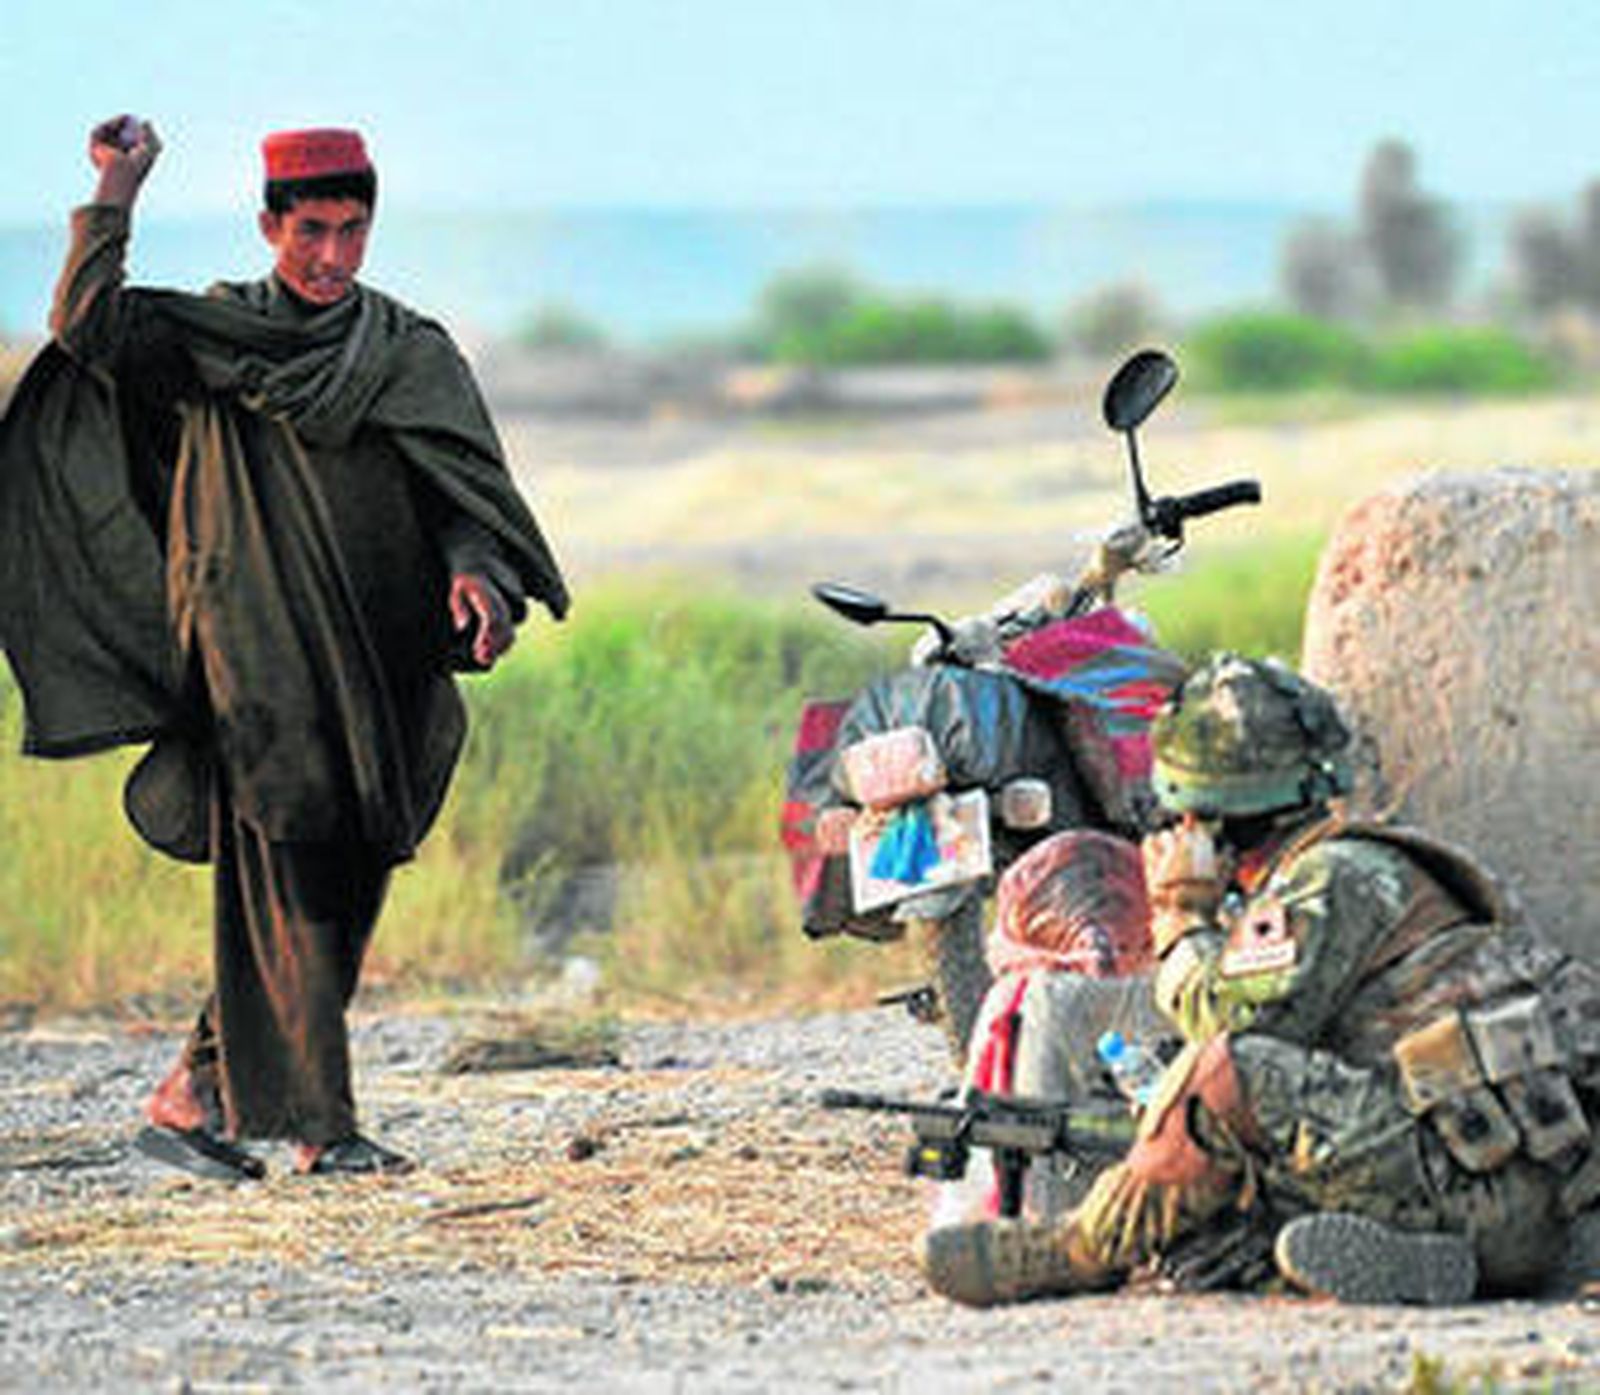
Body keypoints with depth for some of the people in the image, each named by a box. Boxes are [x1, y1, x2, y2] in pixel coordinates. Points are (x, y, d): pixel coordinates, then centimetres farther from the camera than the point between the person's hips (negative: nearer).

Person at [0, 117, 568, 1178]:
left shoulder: (412, 355, 12)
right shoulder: (206, 336, 6)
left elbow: (469, 486, 2)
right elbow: (88, 327, -11)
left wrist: (477, 573, -17)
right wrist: (118, 193, -12)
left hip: (373, 670, 4)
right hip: (255, 666, -4)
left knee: (343, 888, 4)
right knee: (283, 883, -11)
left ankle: (196, 1094, 15)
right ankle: (320, 1126, -12)